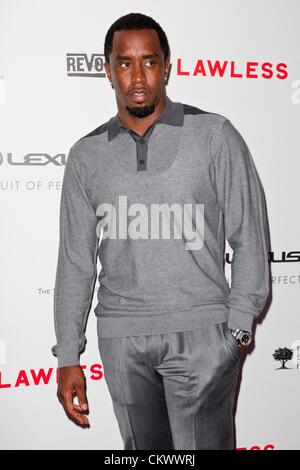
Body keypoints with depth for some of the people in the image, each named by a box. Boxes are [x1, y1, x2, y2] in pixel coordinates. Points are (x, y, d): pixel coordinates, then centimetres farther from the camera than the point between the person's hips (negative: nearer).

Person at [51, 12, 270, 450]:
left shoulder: (214, 135, -2)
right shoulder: (87, 155, 7)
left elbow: (249, 238, 0)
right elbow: (76, 261, 8)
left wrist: (238, 328, -6)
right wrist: (68, 356, 6)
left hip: (200, 330, -3)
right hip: (120, 336, 3)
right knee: (146, 447, 13)